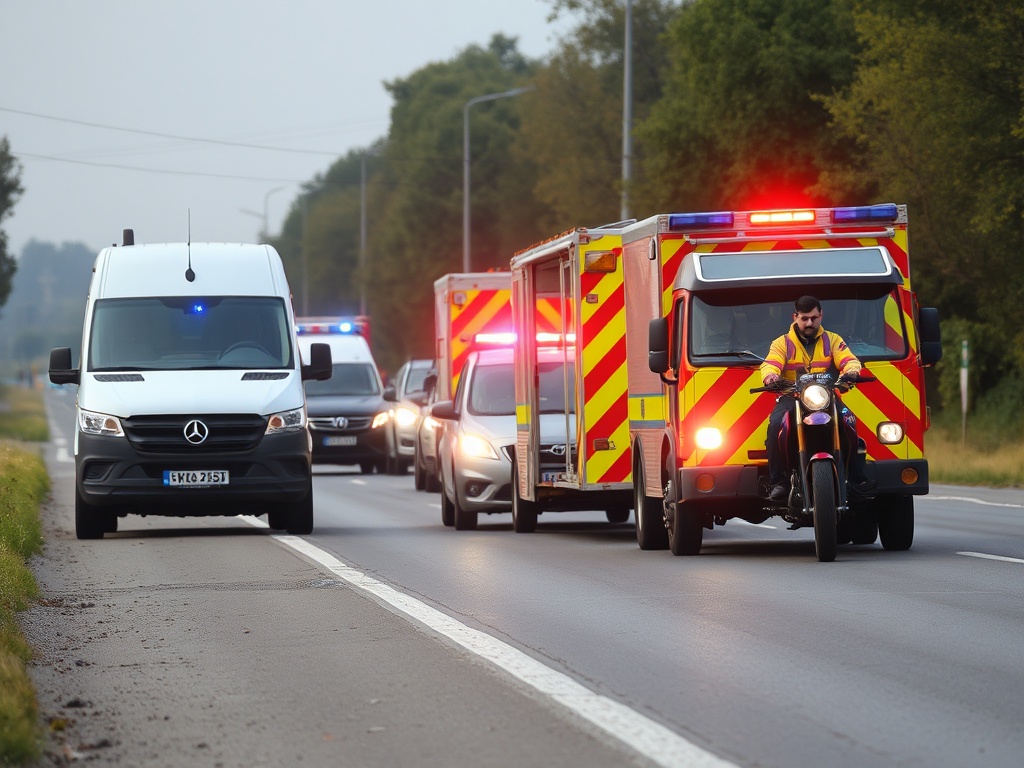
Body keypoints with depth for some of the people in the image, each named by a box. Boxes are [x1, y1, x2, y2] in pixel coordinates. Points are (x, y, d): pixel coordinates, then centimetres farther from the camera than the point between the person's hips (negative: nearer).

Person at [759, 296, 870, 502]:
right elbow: (770, 364, -7)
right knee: (776, 425, -32)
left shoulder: (833, 340, 16)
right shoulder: (782, 343, 13)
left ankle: (857, 478, -23)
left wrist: (851, 370, -27)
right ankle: (778, 482, -25)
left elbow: (850, 360, 0)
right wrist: (770, 375, -33)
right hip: (791, 398, 0)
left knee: (848, 422, -30)